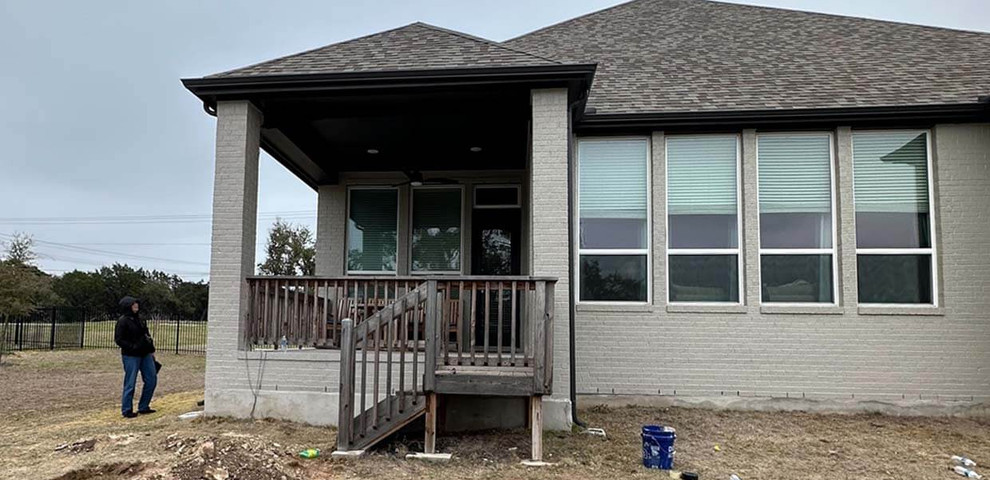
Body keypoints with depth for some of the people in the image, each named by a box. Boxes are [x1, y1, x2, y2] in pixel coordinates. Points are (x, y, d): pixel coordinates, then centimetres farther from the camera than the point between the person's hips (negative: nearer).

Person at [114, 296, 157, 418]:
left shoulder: (139, 318, 11)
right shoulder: (123, 321, -10)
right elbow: (118, 339, -13)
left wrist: (151, 350, 14)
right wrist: (133, 347, -20)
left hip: (145, 354, 7)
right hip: (131, 356, -7)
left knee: (151, 380, 8)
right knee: (130, 383, 0)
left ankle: (143, 407, 21)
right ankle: (127, 410, 14)